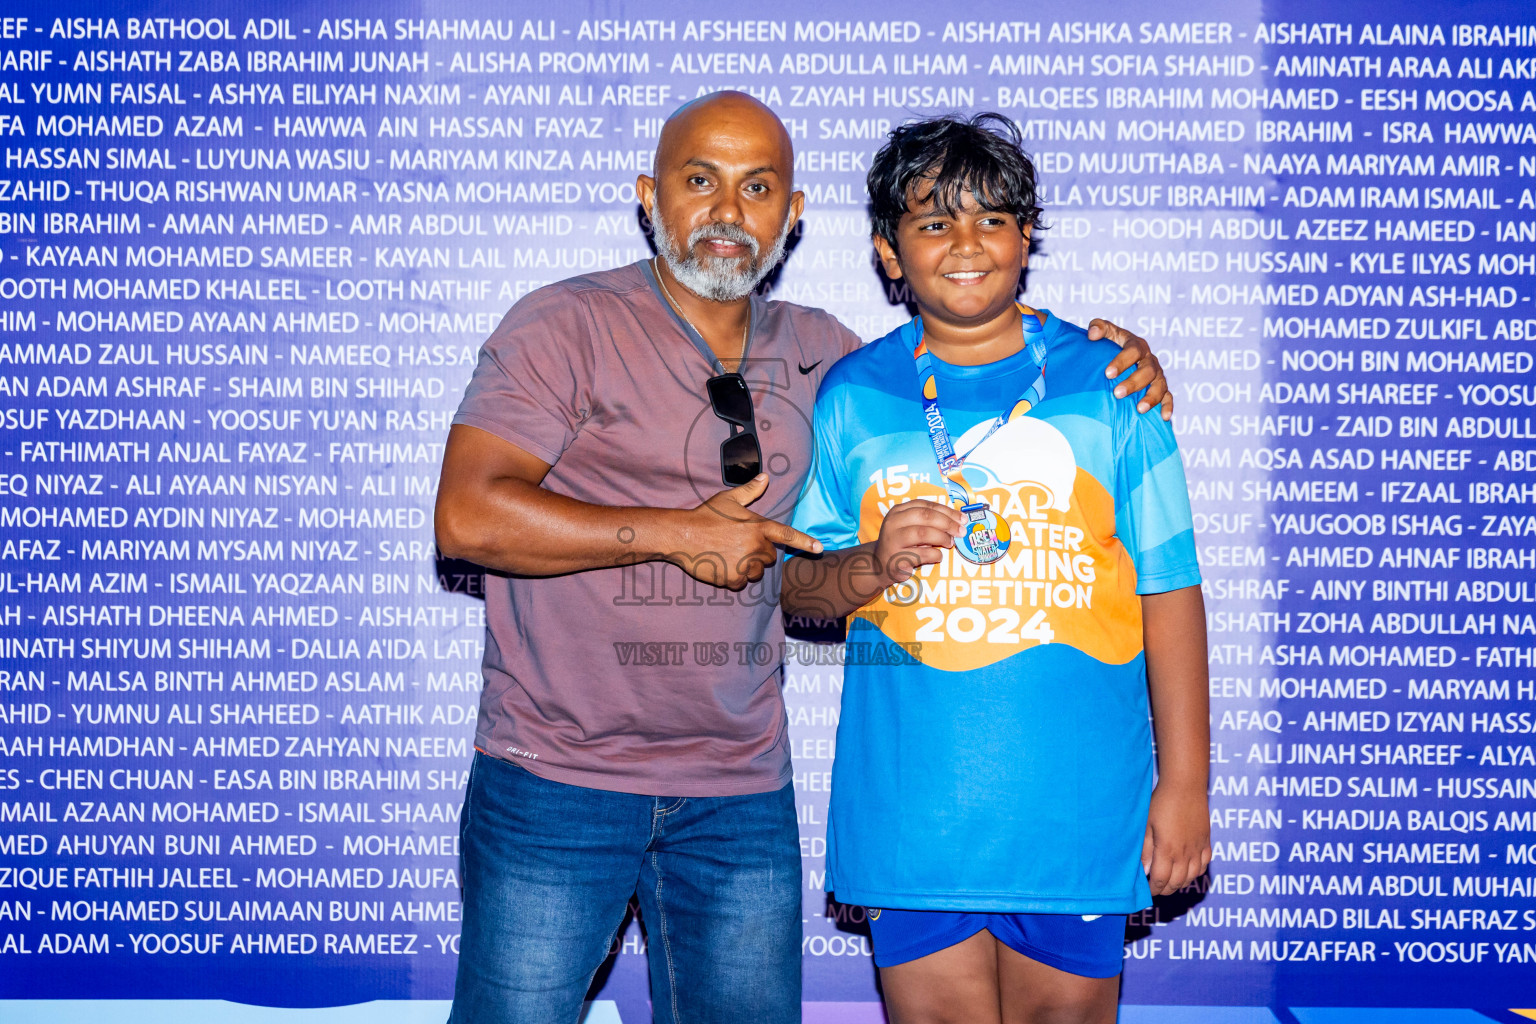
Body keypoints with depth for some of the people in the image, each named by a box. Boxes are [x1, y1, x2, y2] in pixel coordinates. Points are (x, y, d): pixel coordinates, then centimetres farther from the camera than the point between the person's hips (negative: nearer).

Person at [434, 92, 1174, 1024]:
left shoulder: (816, 353, 9)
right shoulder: (567, 328, -6)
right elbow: (469, 516, -16)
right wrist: (680, 534, -15)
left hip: (742, 792, 4)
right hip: (558, 781, -4)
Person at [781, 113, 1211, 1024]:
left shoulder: (1108, 385, 2)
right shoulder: (852, 396, 6)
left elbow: (1169, 591, 2)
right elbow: (794, 588, 10)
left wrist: (1185, 781, -1)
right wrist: (872, 565, -12)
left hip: (1075, 805, 0)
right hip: (911, 809, 1)